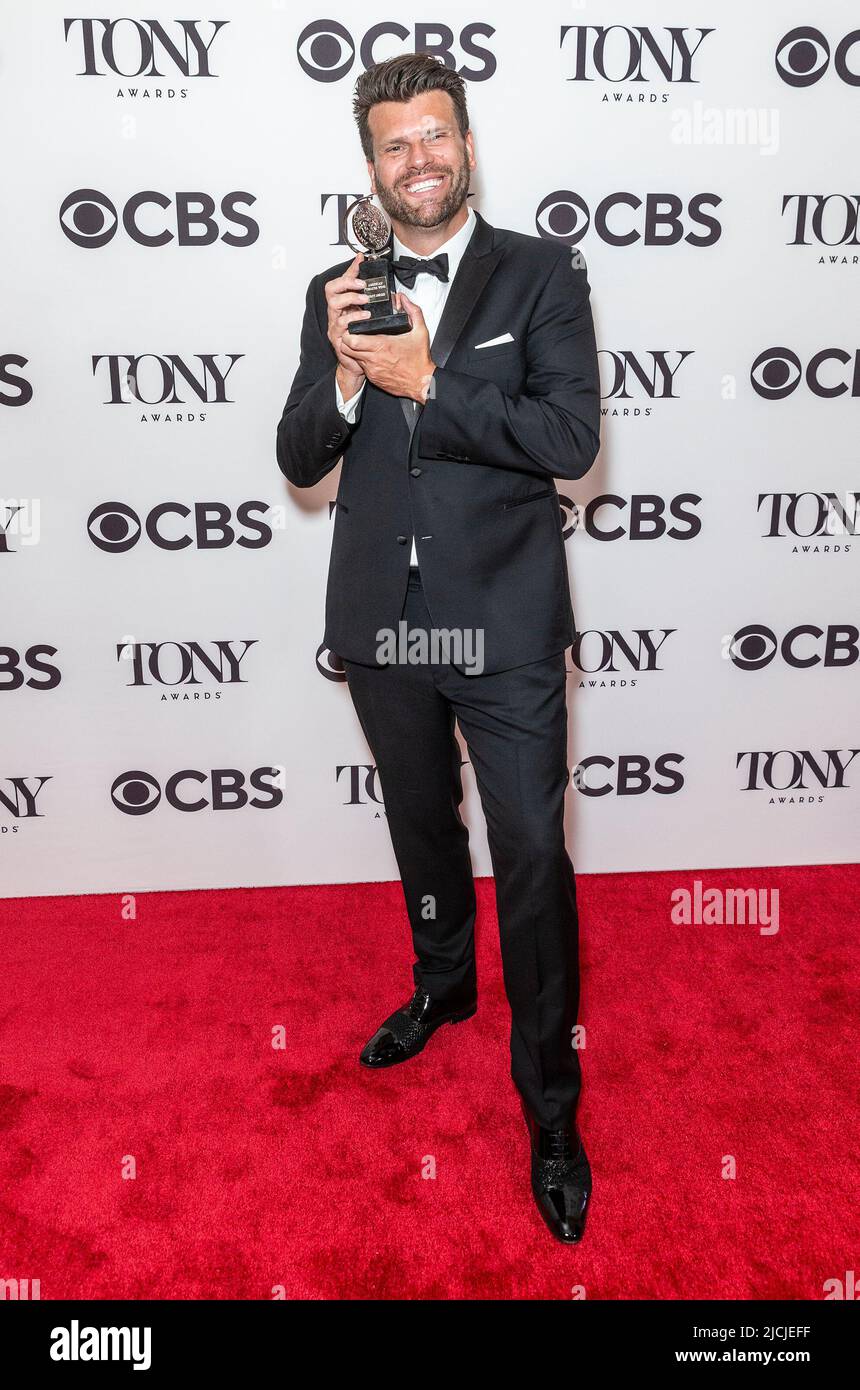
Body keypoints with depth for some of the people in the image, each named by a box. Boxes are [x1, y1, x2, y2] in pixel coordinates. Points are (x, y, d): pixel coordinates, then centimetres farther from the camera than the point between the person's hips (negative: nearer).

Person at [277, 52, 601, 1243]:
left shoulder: (542, 275, -1)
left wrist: (426, 380, -19)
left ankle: (550, 1105, 18)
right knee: (422, 825, 21)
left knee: (532, 855, -1)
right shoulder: (338, 293, 7)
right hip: (382, 620, 4)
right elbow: (300, 461, 2)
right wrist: (346, 372, -16)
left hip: (504, 622, -3)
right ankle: (443, 984, 48)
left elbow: (570, 439, -14)